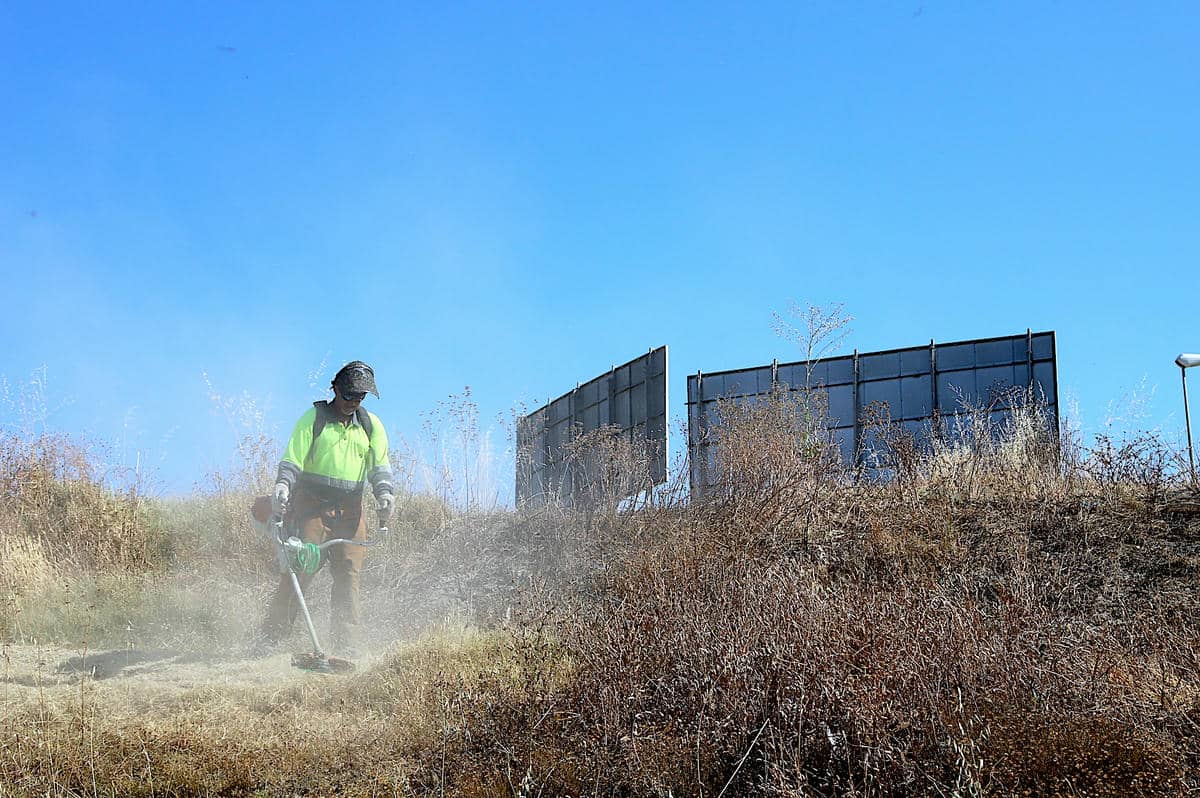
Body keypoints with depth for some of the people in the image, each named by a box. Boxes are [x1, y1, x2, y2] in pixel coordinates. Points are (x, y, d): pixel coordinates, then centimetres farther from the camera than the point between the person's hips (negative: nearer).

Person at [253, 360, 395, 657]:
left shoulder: (371, 424, 12)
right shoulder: (314, 418, 2)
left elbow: (379, 465, 7)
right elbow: (293, 459, -3)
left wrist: (384, 493, -12)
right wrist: (283, 485, -22)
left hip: (350, 510, 3)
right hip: (311, 504, -3)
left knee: (348, 577, -2)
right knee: (299, 569, -11)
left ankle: (346, 646, 3)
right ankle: (269, 637, -6)